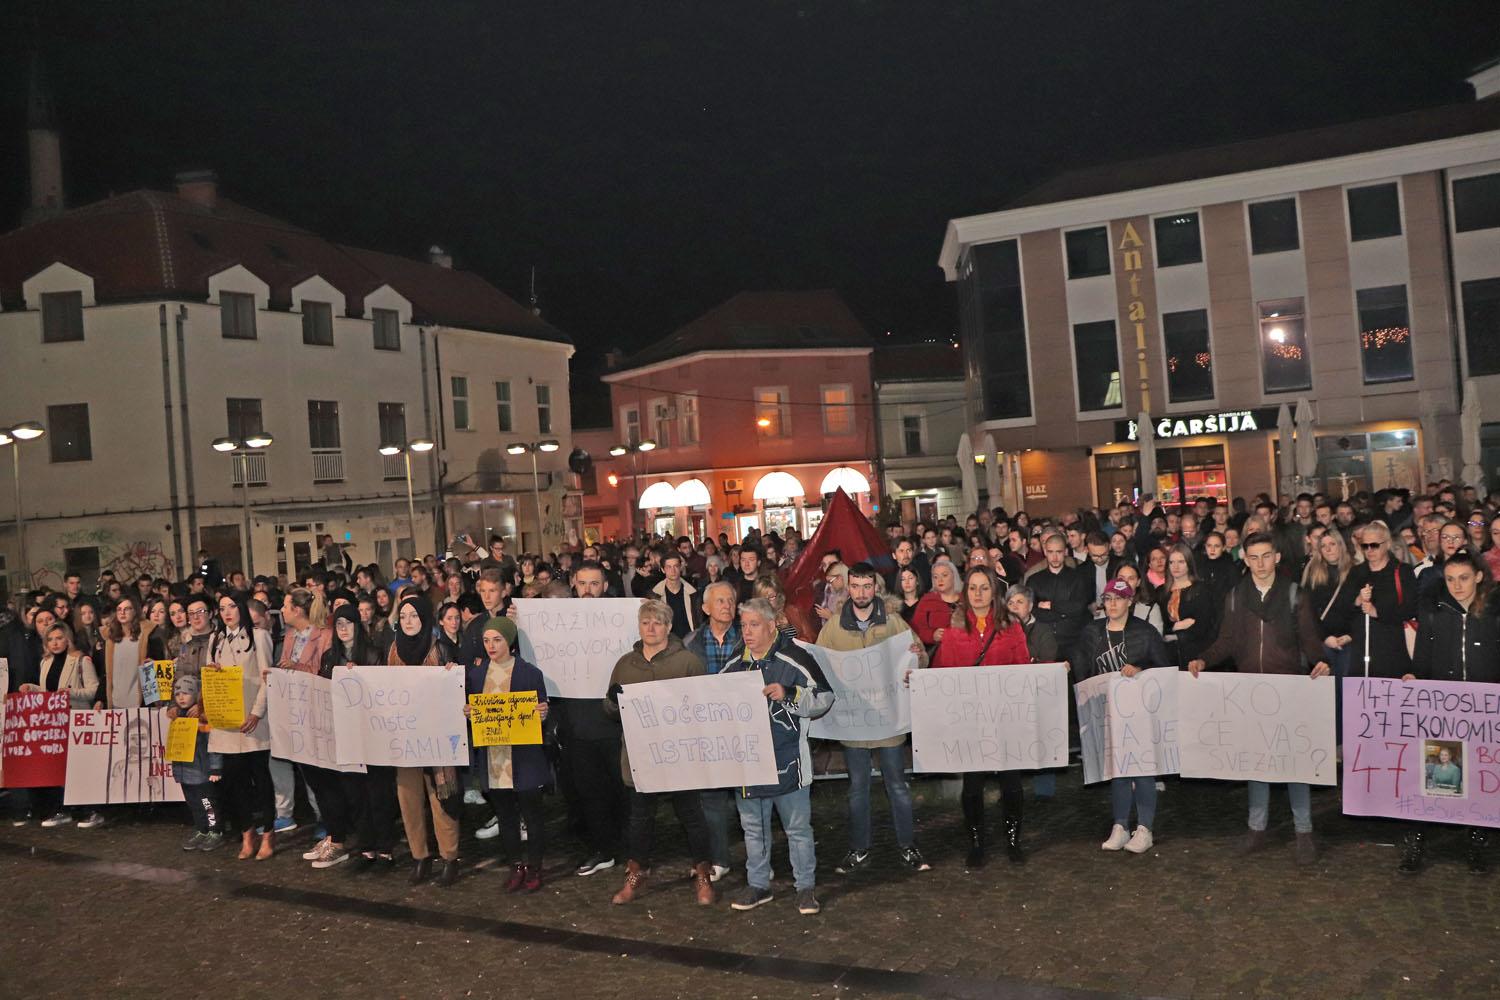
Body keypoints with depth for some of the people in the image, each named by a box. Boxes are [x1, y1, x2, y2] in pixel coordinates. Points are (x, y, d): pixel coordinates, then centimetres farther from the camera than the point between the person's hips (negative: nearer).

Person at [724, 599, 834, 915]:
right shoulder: (734, 667, 9)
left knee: (798, 827, 6)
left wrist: (788, 694, -22)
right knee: (753, 827, 15)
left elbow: (824, 698, -10)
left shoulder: (794, 659, -9)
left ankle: (806, 887, 19)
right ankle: (758, 885, 29)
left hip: (788, 762, -5)